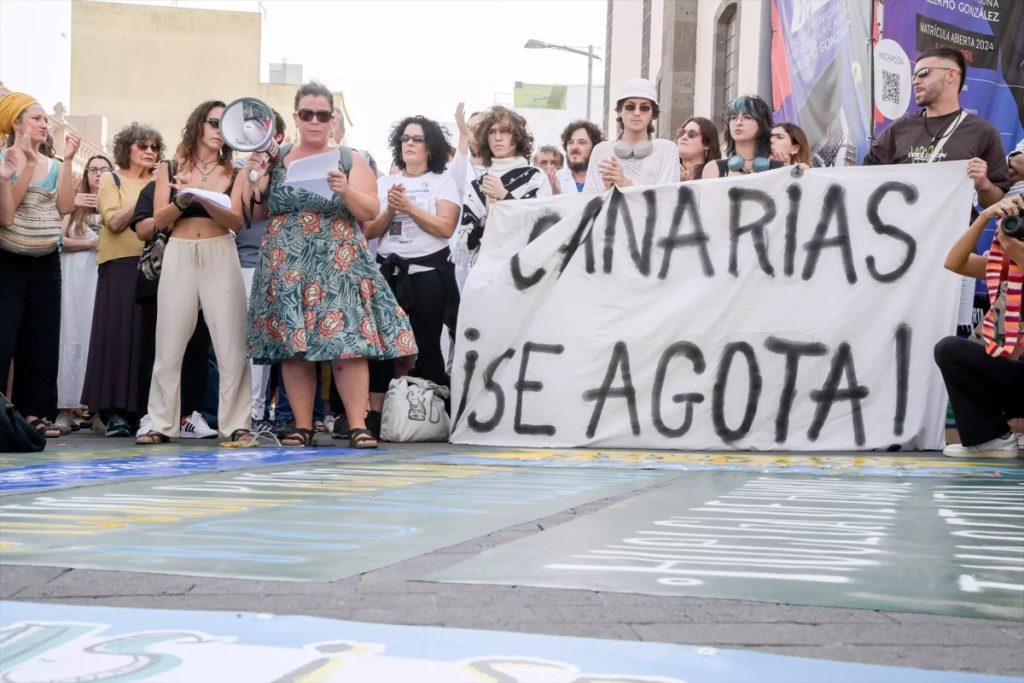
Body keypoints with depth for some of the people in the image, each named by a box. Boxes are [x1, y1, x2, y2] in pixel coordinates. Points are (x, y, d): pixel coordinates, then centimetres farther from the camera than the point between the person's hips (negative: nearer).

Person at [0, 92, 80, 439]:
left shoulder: (53, 166, 9)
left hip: (46, 263, 5)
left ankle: (33, 413, 10)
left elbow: (65, 206, -7)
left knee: (41, 339, 5)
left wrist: (67, 161, -9)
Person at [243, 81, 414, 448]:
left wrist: (346, 191, -18)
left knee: (347, 341, -11)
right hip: (288, 266, 2)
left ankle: (358, 425, -10)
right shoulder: (275, 159, 11)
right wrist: (252, 174, -5)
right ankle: (302, 426, 5)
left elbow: (371, 212, -1)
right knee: (293, 345, -1)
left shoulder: (351, 160, 6)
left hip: (339, 264, -2)